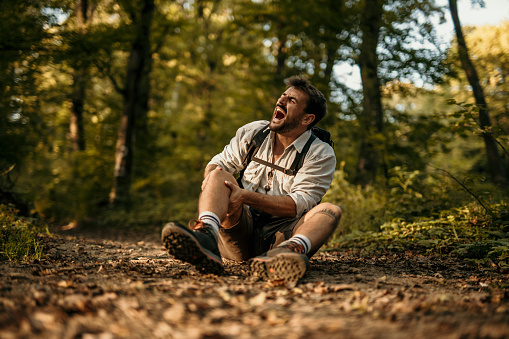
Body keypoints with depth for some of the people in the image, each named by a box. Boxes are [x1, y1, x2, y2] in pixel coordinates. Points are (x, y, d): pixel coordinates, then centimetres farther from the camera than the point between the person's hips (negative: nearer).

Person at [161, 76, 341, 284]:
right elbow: (218, 163, 16)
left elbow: (298, 205, -14)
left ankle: (293, 248, -63)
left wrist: (246, 196, -25)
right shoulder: (251, 133, 11)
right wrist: (210, 180, -11)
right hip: (242, 231, 2)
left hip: (281, 235, -2)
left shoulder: (321, 154, -2)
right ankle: (206, 237, -52)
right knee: (219, 175, -19)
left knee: (330, 210, -27)